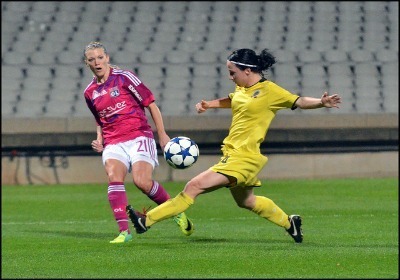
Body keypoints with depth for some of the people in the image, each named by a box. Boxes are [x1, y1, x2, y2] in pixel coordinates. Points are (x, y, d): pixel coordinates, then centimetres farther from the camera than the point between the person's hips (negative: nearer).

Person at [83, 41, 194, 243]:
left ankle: (177, 213, 3)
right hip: (113, 143, 4)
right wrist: (99, 140, 8)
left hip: (139, 137, -4)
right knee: (114, 177, -25)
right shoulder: (90, 92, 13)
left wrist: (162, 135, -1)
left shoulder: (124, 77, -2)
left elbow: (150, 103, 1)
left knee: (142, 181, -23)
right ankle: (124, 231, -28)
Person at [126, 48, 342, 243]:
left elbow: (299, 102, -12)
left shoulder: (269, 90, -12)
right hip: (231, 153, 10)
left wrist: (322, 103, -29)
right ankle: (289, 223, 43)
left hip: (243, 158, -10)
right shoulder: (242, 88, 11)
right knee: (245, 201, 27)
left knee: (194, 186, -15)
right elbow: (230, 100, 32)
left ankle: (147, 221, -14)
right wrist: (208, 104, 16)